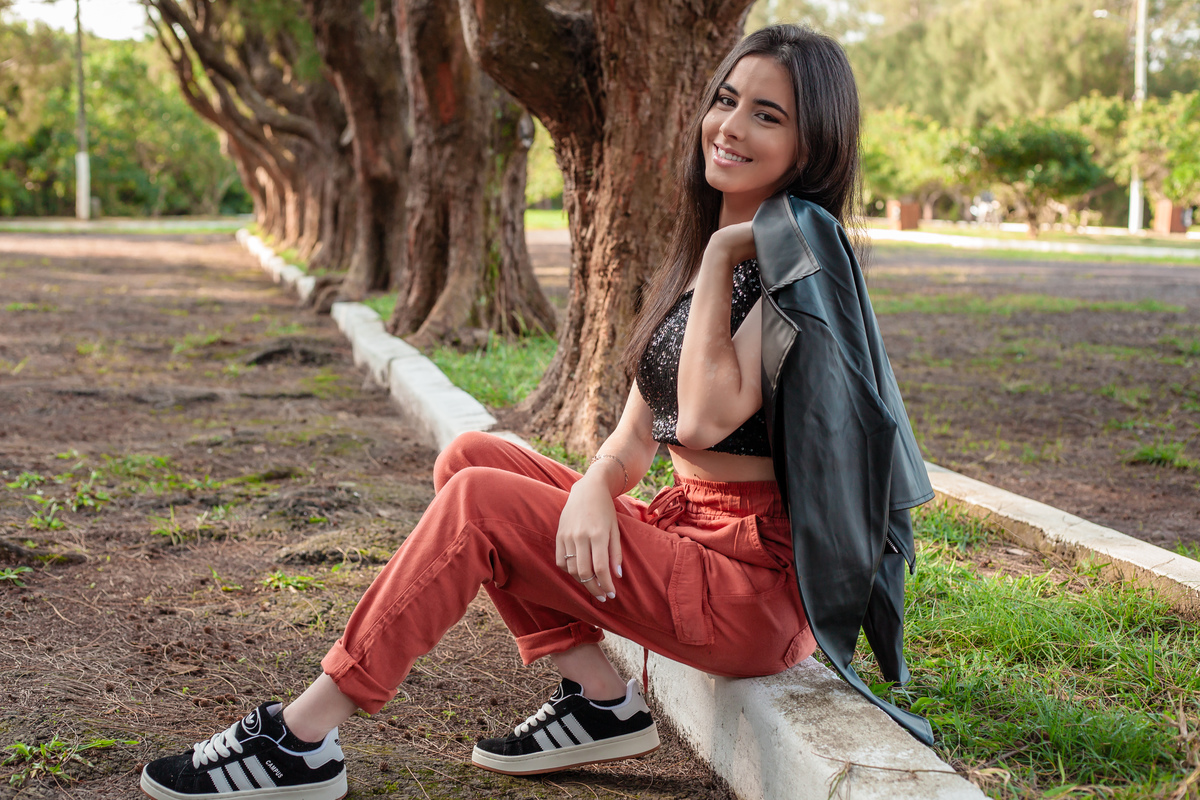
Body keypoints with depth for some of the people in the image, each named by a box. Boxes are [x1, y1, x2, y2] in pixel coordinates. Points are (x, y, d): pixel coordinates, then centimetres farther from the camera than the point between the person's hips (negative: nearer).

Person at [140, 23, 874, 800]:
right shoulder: (696, 253, 14)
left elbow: (706, 418, -24)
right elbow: (636, 437, 10)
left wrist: (720, 257, -15)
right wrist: (591, 488, -12)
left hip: (758, 583, -9)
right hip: (686, 529, 9)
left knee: (479, 503, -16)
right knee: (471, 457, 1)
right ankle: (602, 700, 0)